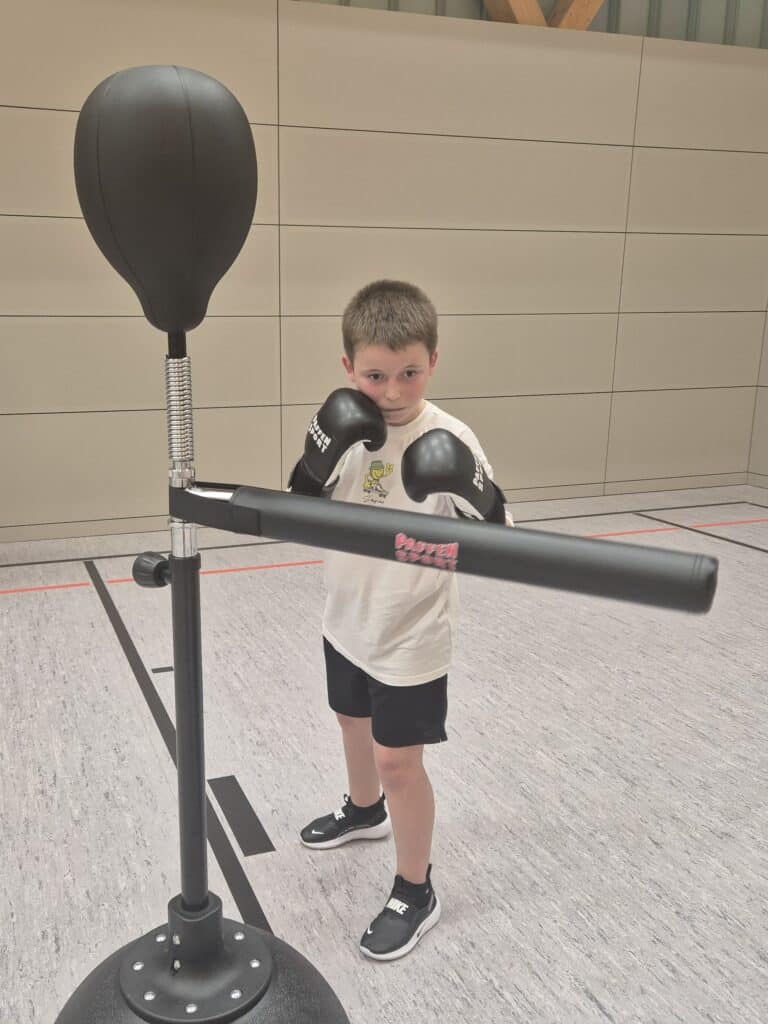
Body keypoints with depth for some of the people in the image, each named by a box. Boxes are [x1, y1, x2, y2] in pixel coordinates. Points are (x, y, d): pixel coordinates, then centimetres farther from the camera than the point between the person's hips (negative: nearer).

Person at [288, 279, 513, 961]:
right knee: (353, 722, 27)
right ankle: (365, 811, 56)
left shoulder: (449, 442, -23)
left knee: (398, 759, 3)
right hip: (348, 622, 6)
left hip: (411, 637, -6)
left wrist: (474, 493, -41)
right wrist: (320, 457, -23)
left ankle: (415, 894, 26)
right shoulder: (346, 430, -7)